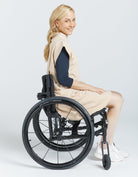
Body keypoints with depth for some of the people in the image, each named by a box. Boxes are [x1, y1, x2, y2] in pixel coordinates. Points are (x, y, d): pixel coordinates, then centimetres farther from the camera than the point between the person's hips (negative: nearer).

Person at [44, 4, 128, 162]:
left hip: (65, 92, 10)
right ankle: (103, 148, 3)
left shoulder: (55, 41, 12)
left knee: (116, 96, 16)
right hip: (68, 96, -10)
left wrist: (90, 88, 12)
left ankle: (107, 145, 16)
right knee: (117, 100, -3)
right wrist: (92, 88, -14)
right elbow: (63, 80, -23)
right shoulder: (61, 44, -19)